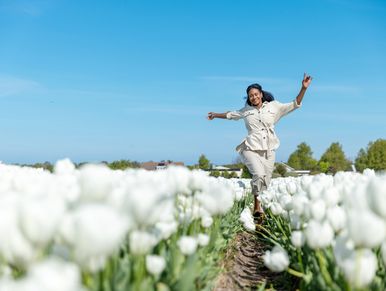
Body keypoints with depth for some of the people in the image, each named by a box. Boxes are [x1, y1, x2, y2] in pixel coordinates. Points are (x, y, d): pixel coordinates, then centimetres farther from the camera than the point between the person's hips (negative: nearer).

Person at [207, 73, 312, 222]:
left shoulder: (273, 106, 12)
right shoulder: (246, 110, 15)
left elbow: (294, 105, 11)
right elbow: (231, 114, 33)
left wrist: (303, 88, 1)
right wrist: (216, 115, 44)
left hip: (268, 151, 2)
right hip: (251, 149, -2)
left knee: (266, 181, -1)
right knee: (259, 174, -26)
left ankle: (261, 208, 10)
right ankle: (257, 207, -17)